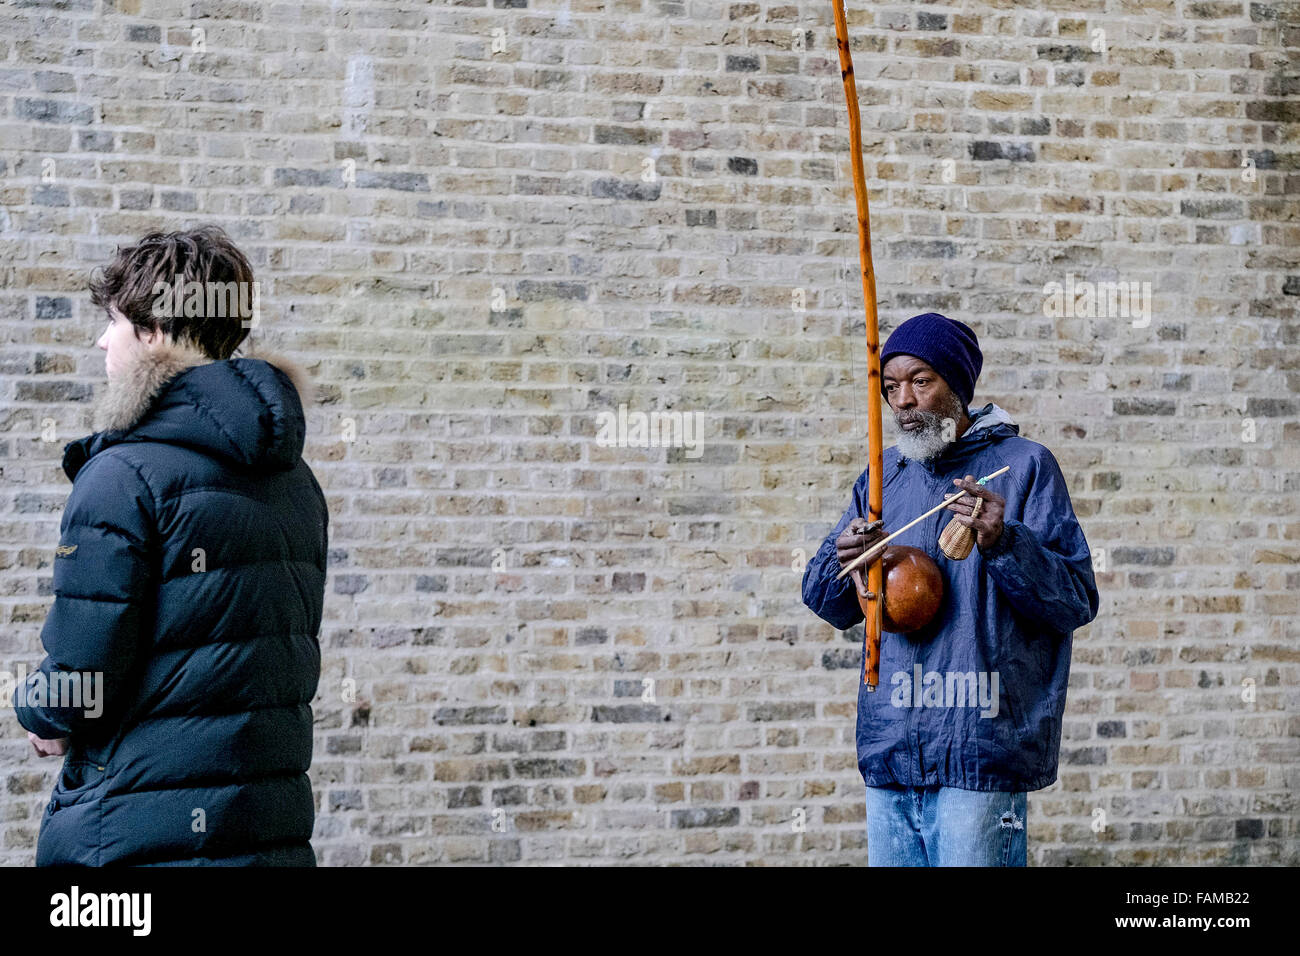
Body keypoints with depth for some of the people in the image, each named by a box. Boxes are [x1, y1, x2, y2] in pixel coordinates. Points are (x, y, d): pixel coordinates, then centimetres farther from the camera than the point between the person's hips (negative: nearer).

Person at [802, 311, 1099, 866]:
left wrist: (1004, 543, -23)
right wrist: (843, 561, -7)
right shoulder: (884, 475, 14)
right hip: (889, 753, 5)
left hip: (980, 751, -5)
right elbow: (829, 606, 15)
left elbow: (1077, 601, -8)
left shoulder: (1024, 465, 0)